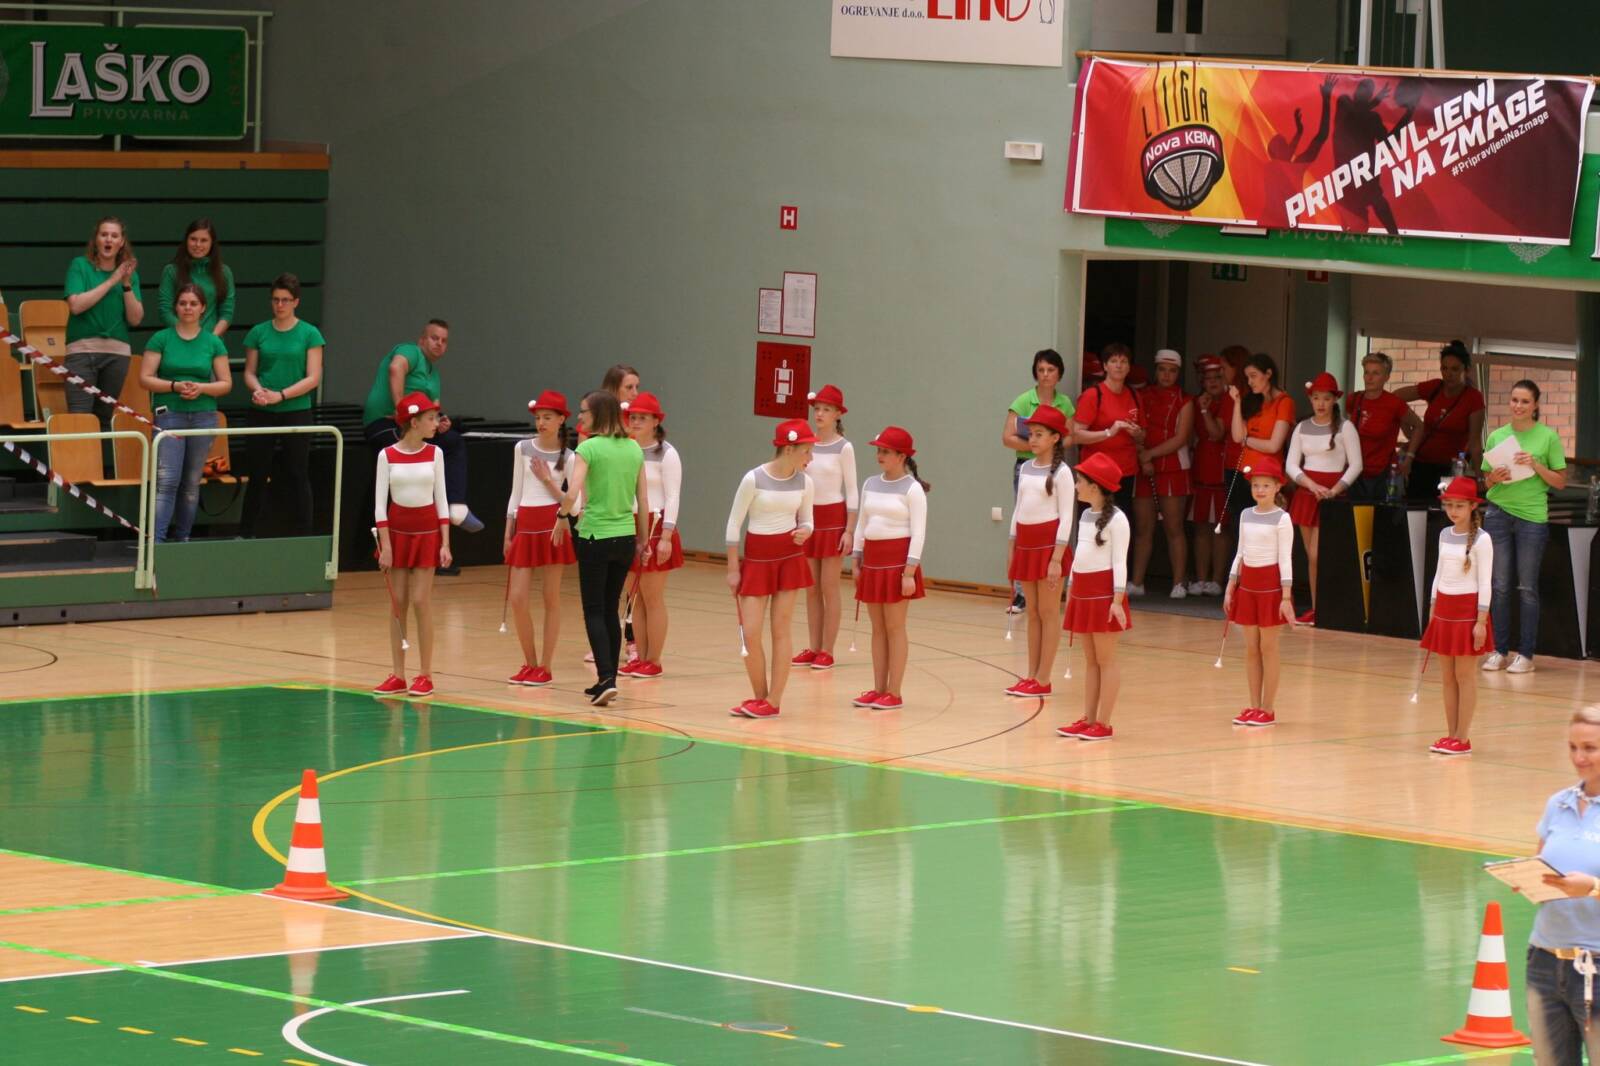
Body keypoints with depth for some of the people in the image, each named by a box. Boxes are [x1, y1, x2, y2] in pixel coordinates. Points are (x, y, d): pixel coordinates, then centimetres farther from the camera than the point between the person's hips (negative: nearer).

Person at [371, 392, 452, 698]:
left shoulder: (434, 454, 1)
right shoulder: (387, 455, -4)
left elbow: (441, 499, 4)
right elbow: (380, 502, -3)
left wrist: (445, 543, -3)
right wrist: (385, 545, -9)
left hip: (427, 531, 0)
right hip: (397, 530, 0)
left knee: (421, 602, -4)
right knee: (398, 604, 3)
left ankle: (426, 676, 2)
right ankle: (398, 676, 8)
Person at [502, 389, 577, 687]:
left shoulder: (568, 458, 0)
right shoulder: (523, 449, 8)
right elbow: (516, 492, 12)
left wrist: (548, 480, -11)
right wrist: (508, 532, 9)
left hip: (553, 526, -3)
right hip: (525, 525, 3)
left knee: (551, 598, 0)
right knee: (517, 599, -1)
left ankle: (545, 667, 6)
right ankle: (530, 663, 13)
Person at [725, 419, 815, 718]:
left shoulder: (804, 482, -1)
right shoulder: (753, 480, -13)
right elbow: (734, 525, -7)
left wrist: (804, 533, -14)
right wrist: (733, 569, -6)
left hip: (789, 558, 2)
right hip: (757, 558, -2)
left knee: (780, 630, 0)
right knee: (749, 632, -3)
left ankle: (772, 702, 6)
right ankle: (759, 696, 15)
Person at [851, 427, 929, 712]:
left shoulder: (912, 489, -8)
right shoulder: (871, 485, 9)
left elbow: (918, 533, -11)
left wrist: (910, 571, -16)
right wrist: (857, 561, 12)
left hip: (898, 560, -6)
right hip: (873, 560, 6)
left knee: (894, 627, -3)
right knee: (877, 628, 8)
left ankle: (895, 693, 0)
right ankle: (879, 689, 13)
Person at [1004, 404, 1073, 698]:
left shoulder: (1060, 472, -8)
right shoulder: (1026, 469, 11)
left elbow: (1066, 517, -10)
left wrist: (1057, 558, -16)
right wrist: (1012, 550, 15)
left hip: (1049, 542, -7)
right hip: (1026, 542, 7)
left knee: (1048, 612, -3)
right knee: (1032, 612, 9)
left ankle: (1043, 680, -2)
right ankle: (1031, 676, 12)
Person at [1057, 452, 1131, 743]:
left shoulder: (1116, 519, -11)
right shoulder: (1086, 515, 13)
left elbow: (1119, 561, -13)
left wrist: (1117, 599, -17)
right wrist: (1072, 590, 19)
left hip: (1104, 592, -8)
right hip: (1084, 590, 8)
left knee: (1106, 659, -3)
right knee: (1090, 659, 10)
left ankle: (1103, 723, -3)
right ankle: (1088, 719, 13)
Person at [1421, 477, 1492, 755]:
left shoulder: (1481, 540, -10)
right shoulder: (1445, 535, 10)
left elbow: (1485, 582, -11)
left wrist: (1481, 620, -14)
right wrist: (1433, 609, 15)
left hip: (1467, 610, -6)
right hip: (1444, 608, 6)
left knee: (1465, 676, -3)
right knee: (1447, 677, 8)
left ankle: (1462, 739, -1)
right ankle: (1450, 735, 12)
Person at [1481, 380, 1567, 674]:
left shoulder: (1548, 437, -1)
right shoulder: (1497, 437, 8)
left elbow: (1560, 482, 0)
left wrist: (1535, 465, -14)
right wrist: (1495, 477, -8)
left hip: (1532, 516, -3)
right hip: (1499, 514, 3)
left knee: (1527, 588, 1)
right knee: (1500, 586, 3)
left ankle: (1525, 654, 6)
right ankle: (1499, 650, 10)